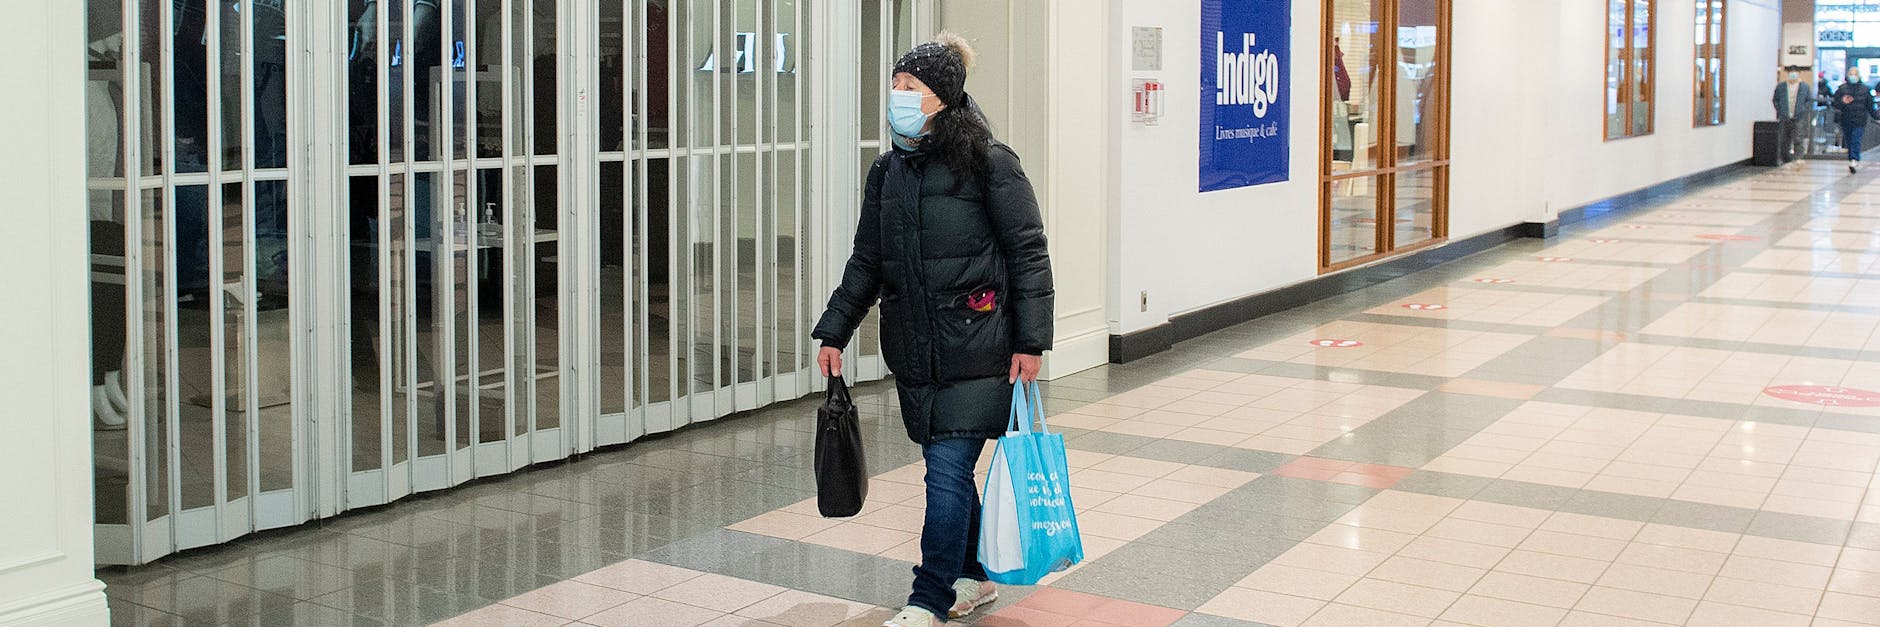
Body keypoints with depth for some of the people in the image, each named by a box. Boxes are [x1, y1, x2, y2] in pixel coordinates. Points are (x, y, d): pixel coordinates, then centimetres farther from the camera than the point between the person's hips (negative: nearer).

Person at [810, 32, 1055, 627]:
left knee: (947, 470, -8)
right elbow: (867, 262, 17)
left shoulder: (989, 164, -8)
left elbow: (1028, 253, -7)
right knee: (947, 467, 13)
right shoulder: (887, 172, 10)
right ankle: (975, 576, 30)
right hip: (915, 351, 6)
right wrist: (834, 332, 12)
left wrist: (1030, 342, -11)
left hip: (975, 349, -6)